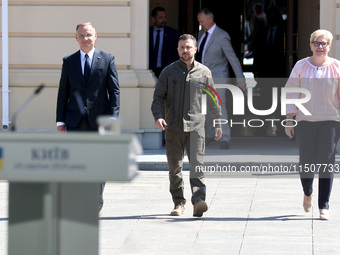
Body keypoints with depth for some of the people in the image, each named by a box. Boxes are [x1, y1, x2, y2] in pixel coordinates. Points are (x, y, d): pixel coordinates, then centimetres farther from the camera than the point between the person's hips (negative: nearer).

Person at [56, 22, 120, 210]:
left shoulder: (107, 59, 5)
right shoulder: (68, 61, 10)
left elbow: (114, 91, 1)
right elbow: (63, 93, 10)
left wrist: (112, 118, -8)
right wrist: (60, 121, 3)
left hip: (99, 121, -1)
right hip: (75, 122, 1)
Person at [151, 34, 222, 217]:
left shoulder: (204, 73, 9)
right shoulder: (168, 72, 7)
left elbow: (213, 100, 16)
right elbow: (158, 97, 6)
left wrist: (218, 123, 16)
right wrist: (158, 116, -12)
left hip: (196, 126, -1)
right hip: (173, 128, 1)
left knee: (197, 165, -13)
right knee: (175, 168, 4)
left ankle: (198, 201, -23)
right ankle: (179, 203, 13)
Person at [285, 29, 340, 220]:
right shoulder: (301, 66, 4)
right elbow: (292, 93, 7)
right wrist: (290, 119, 2)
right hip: (305, 120, 1)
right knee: (307, 161, -1)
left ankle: (324, 206, -2)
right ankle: (307, 193, 30)